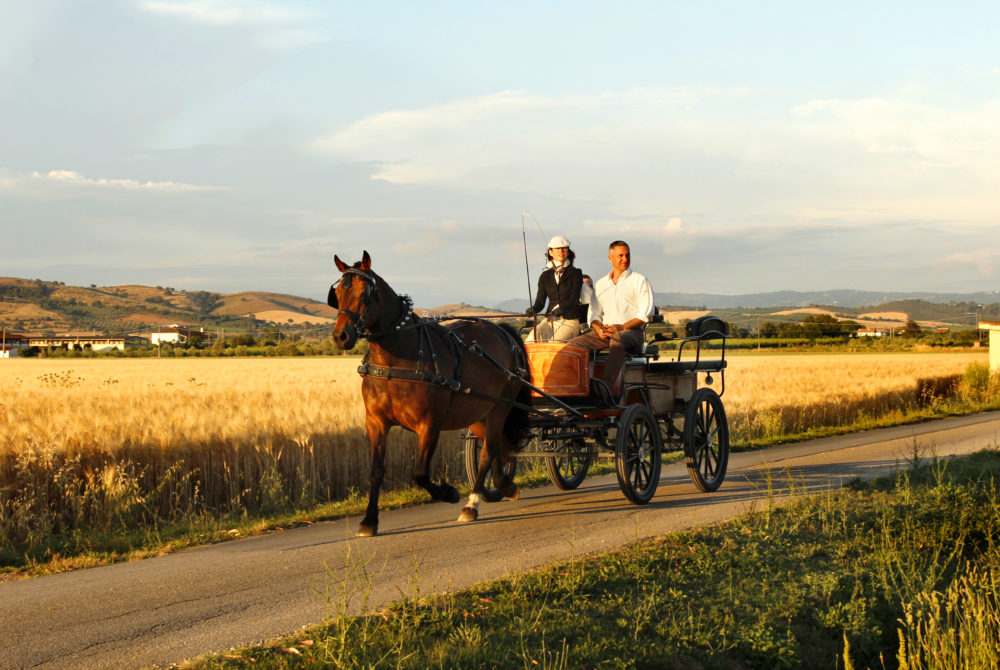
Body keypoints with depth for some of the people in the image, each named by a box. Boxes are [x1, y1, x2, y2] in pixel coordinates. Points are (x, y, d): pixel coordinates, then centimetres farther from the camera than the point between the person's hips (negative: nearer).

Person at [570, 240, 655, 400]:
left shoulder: (639, 281, 10)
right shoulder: (601, 284, 23)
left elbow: (646, 313, -1)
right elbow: (593, 313, 21)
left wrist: (622, 327, -14)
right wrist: (598, 328, -3)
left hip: (632, 332, -5)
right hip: (605, 332, 5)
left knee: (617, 339, -41)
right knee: (573, 344, -19)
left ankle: (607, 385, -55)